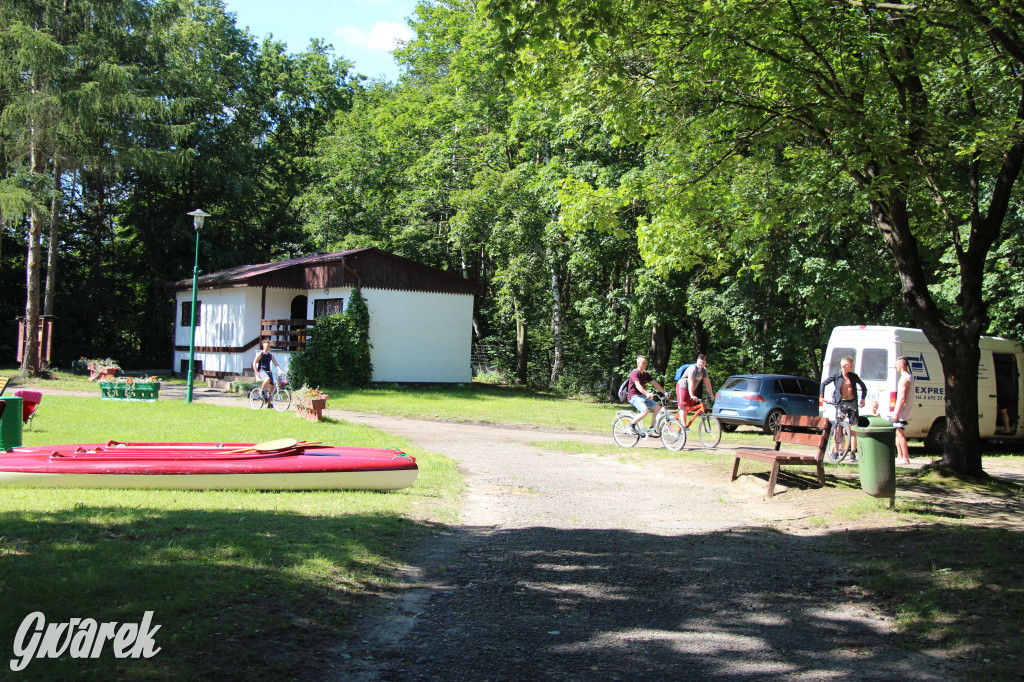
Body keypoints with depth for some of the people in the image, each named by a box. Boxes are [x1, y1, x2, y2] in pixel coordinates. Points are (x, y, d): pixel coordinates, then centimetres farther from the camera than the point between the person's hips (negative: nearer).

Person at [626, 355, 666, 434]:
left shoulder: (645, 374, 12)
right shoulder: (635, 373, -14)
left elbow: (655, 383, 7)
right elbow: (638, 385, -29)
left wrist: (664, 392, -4)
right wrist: (647, 394, -43)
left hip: (642, 396, 8)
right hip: (633, 396, -8)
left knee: (658, 408, -6)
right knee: (645, 411, -30)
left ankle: (652, 428, 2)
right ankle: (632, 425, -9)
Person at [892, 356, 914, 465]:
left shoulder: (904, 378, -17)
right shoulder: (910, 377, 16)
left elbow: (902, 397, -23)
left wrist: (896, 412, -23)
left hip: (901, 411, -10)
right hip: (905, 411, 10)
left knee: (899, 433, -10)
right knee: (898, 433, 16)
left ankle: (905, 458, -10)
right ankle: (900, 457, 20)